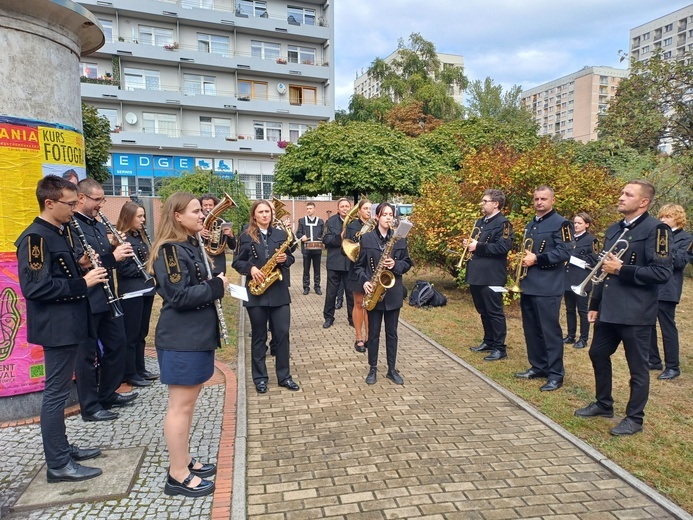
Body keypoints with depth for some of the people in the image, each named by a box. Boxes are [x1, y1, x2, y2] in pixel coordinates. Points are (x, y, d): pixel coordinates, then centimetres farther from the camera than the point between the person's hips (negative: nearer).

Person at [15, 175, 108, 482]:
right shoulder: (34, 238, -17)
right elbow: (34, 287, -25)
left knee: (60, 390, 17)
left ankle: (62, 449, 30)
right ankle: (58, 465, 11)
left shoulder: (59, 233, 12)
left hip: (68, 324, 10)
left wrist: (83, 268, 3)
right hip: (56, 327, -10)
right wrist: (83, 283, -22)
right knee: (56, 393, -1)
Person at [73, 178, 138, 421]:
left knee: (117, 344, 16)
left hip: (107, 297, 9)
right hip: (86, 301, -9)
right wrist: (112, 257, -27)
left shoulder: (100, 226, 13)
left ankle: (107, 394, 32)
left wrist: (118, 248, -2)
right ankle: (90, 407, 18)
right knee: (87, 354, 4)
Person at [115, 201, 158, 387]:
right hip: (131, 292, -9)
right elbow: (122, 268, -19)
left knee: (142, 333, 16)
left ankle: (140, 369, 26)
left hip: (146, 289, 9)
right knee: (131, 335, 1)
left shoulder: (140, 237, 13)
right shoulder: (122, 239, -13)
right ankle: (130, 374, 11)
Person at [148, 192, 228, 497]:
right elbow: (179, 295, -23)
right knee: (181, 404, 0)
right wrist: (216, 287, -15)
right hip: (181, 339, -10)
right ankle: (178, 476, 14)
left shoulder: (192, 245, 13)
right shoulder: (170, 250, -16)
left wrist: (216, 286, 0)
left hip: (197, 334, 10)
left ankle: (185, 460, 32)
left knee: (189, 399, 18)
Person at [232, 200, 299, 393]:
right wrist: (250, 268, -16)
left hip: (279, 291, 2)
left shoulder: (281, 234, 7)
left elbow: (290, 258, 12)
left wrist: (285, 259, -10)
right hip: (256, 292, -2)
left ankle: (284, 376, 17)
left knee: (282, 333, 3)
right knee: (259, 336, 8)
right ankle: (260, 378, 20)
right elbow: (237, 262, 2)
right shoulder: (245, 236, 0)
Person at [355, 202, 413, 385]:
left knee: (392, 332, 10)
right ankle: (373, 369, 21)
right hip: (374, 291, -1)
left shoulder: (400, 238, 3)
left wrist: (396, 265, -14)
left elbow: (408, 263, 6)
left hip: (393, 292, 1)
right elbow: (359, 265, 2)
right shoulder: (366, 238, -1)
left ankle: (392, 369, 22)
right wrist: (364, 281, -14)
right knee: (373, 332, 8)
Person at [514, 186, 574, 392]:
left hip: (548, 287, -8)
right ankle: (538, 366, 25)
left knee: (550, 330, -3)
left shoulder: (561, 223, -6)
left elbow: (564, 252, -15)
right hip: (528, 285, 8)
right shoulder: (530, 225, 18)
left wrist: (537, 259, -19)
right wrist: (525, 259, 8)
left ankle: (555, 374, 6)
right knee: (531, 328, 13)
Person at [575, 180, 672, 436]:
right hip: (609, 309, 8)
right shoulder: (613, 230, 13)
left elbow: (662, 272, -19)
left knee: (637, 365, 6)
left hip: (636, 313, -8)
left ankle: (634, 418, 22)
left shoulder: (655, 229, -11)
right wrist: (595, 305, 16)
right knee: (598, 354, 17)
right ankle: (604, 404, 36)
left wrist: (622, 269, -21)